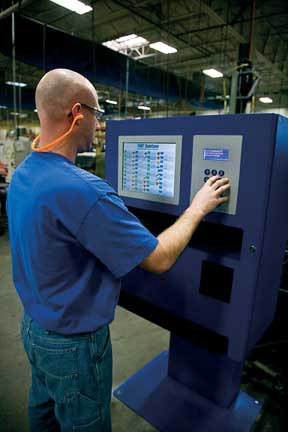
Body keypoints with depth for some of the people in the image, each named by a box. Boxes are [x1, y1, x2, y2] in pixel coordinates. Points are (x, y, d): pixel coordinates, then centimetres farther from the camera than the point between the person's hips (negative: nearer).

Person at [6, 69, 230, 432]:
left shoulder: (22, 174, -4)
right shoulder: (80, 189, -34)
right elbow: (159, 259, -27)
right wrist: (197, 208, -12)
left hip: (32, 326, 8)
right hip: (74, 344, -8)